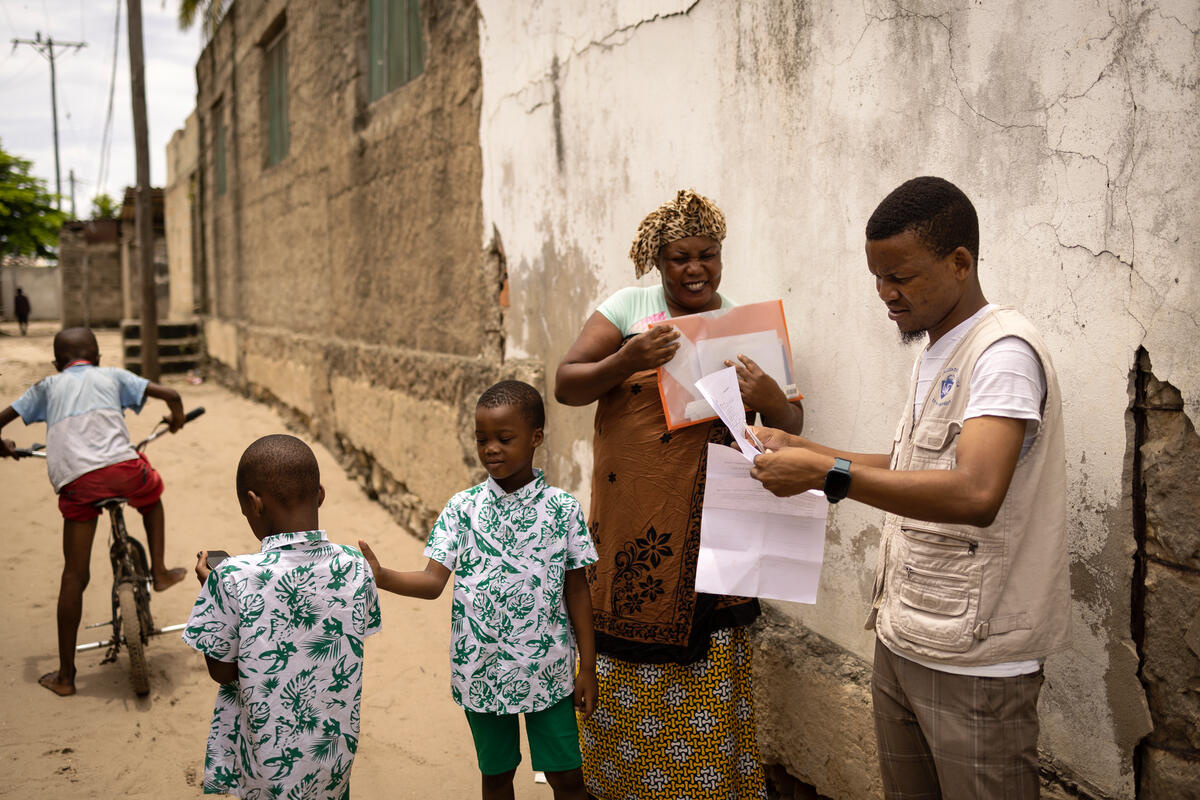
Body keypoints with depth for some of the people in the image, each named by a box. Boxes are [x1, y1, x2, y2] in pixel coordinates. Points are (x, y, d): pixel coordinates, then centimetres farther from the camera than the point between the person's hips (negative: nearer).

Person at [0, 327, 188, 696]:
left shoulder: (47, 386, 27)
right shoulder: (112, 375, 24)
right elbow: (170, 395, 15)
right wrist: (176, 420, 37)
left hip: (75, 481, 1)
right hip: (121, 466, -1)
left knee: (74, 576, 10)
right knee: (152, 495, 36)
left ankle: (65, 676, 16)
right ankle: (158, 570, 29)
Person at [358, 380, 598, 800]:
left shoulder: (562, 508, -6)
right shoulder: (462, 508, -4)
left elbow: (576, 589, -1)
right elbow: (434, 580, -11)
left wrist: (588, 666, 1)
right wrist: (382, 576, -30)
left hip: (547, 669, -1)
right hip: (481, 671, 1)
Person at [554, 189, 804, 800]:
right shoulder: (631, 306, 3)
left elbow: (791, 429, 4)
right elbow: (565, 386, -2)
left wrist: (772, 399, -19)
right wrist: (626, 360, -19)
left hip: (702, 537, 1)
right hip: (627, 528, 0)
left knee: (702, 695, 5)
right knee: (624, 691, 8)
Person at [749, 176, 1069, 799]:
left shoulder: (1004, 351, -16)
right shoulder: (934, 349, 14)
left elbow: (975, 494, -30)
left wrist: (829, 474, -28)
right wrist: (799, 450, 9)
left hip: (974, 659, -8)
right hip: (900, 640, 9)